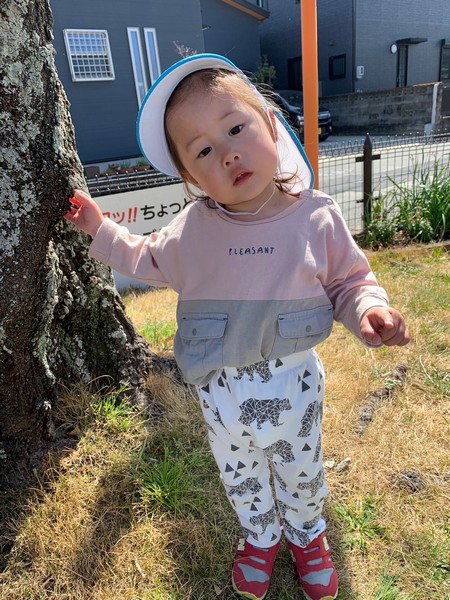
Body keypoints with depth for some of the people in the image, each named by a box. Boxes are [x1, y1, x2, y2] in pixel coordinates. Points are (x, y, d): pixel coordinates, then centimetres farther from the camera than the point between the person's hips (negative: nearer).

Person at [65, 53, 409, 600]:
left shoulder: (316, 217, -16)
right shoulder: (192, 228, -10)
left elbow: (350, 280, -5)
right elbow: (150, 263, 9)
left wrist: (369, 310, -26)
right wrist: (101, 231, 3)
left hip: (293, 385, -1)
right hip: (220, 389, 2)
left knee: (301, 473, 25)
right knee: (240, 477, 26)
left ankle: (306, 534, 59)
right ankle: (260, 536, 58)